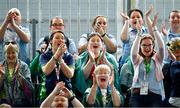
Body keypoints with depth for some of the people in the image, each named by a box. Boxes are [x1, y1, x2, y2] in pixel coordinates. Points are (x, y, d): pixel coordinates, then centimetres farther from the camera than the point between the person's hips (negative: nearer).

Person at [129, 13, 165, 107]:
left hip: (155, 95, 0)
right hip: (138, 95, 0)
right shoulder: (137, 60, 12)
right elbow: (133, 51, -10)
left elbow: (161, 46, -5)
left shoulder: (157, 59, 12)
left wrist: (154, 28, -14)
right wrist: (139, 33, -21)